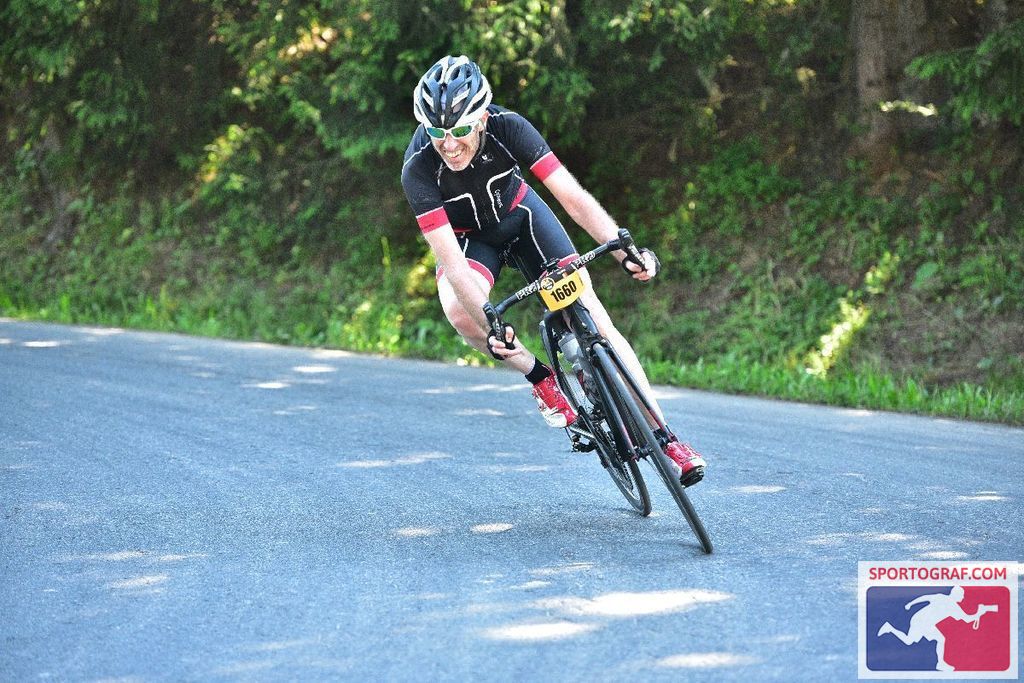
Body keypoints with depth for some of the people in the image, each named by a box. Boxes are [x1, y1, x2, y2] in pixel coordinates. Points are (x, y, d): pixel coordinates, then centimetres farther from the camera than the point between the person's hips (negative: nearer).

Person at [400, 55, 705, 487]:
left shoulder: (507, 128, -31)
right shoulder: (418, 170, -34)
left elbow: (572, 196, -35)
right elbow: (451, 261, -37)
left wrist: (625, 251, -49)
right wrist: (490, 327, -49)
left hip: (520, 215, 1)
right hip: (467, 236, -1)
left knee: (592, 315, -12)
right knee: (460, 310, -33)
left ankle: (664, 437, -5)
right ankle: (539, 378, -6)